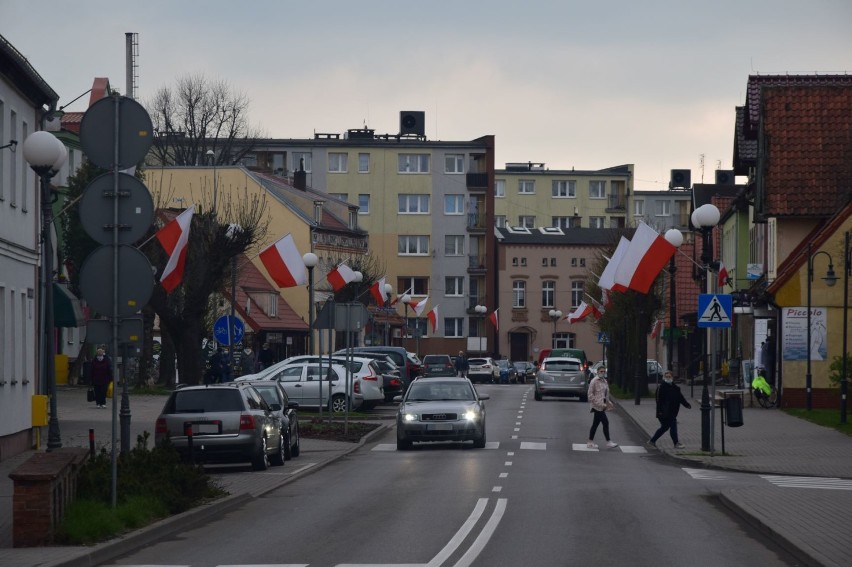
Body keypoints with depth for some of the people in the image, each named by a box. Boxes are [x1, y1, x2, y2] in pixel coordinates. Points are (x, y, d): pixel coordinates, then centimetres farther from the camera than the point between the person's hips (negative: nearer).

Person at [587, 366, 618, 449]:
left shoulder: (604, 381, 14)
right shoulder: (594, 381, -12)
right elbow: (590, 394, -15)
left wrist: (608, 402, 9)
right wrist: (599, 404, -19)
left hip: (602, 406, 9)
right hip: (597, 406, -9)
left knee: (595, 424, 12)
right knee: (605, 422, -9)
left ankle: (590, 442, 18)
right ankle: (608, 442, -5)